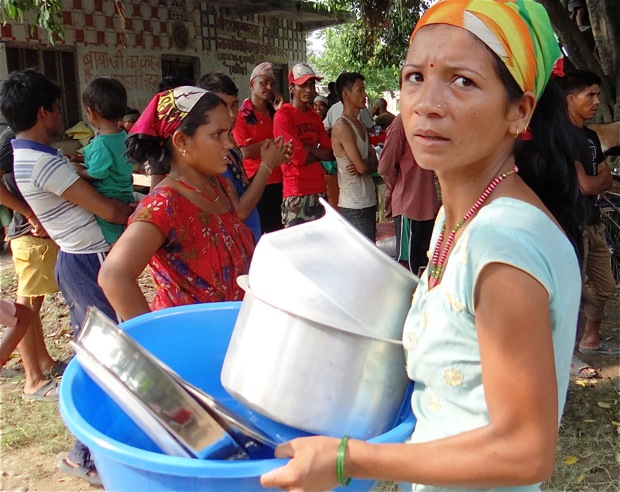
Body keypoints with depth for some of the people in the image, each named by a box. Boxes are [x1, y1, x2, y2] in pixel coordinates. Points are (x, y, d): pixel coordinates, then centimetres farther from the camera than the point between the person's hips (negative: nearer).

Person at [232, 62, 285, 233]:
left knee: (278, 232, 6)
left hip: (277, 183, 5)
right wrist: (273, 142, -8)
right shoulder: (241, 115, -3)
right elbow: (246, 152, -12)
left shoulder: (276, 114, 13)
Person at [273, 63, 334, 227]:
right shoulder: (283, 116, -8)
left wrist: (306, 148, -9)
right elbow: (299, 158, -15)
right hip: (297, 193, -7)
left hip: (320, 189, 7)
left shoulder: (315, 117, 15)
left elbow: (330, 153, 7)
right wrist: (319, 154, 3)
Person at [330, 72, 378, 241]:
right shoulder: (342, 126, -14)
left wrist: (363, 165, -11)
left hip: (368, 200, 9)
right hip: (354, 205, -9)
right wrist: (365, 165, 4)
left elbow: (374, 163, 10)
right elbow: (362, 166, -18)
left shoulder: (360, 125, 15)